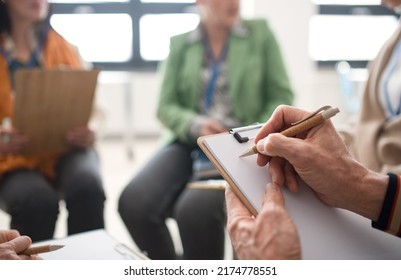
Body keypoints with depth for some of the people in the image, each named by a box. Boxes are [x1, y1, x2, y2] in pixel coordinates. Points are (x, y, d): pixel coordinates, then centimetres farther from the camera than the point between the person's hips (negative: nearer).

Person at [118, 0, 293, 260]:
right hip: (190, 142, 3)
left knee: (195, 208, -33)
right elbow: (166, 106, 6)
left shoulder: (260, 33, 6)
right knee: (133, 202, -26)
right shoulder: (181, 43, 10)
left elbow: (281, 97, 5)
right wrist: (195, 125, -15)